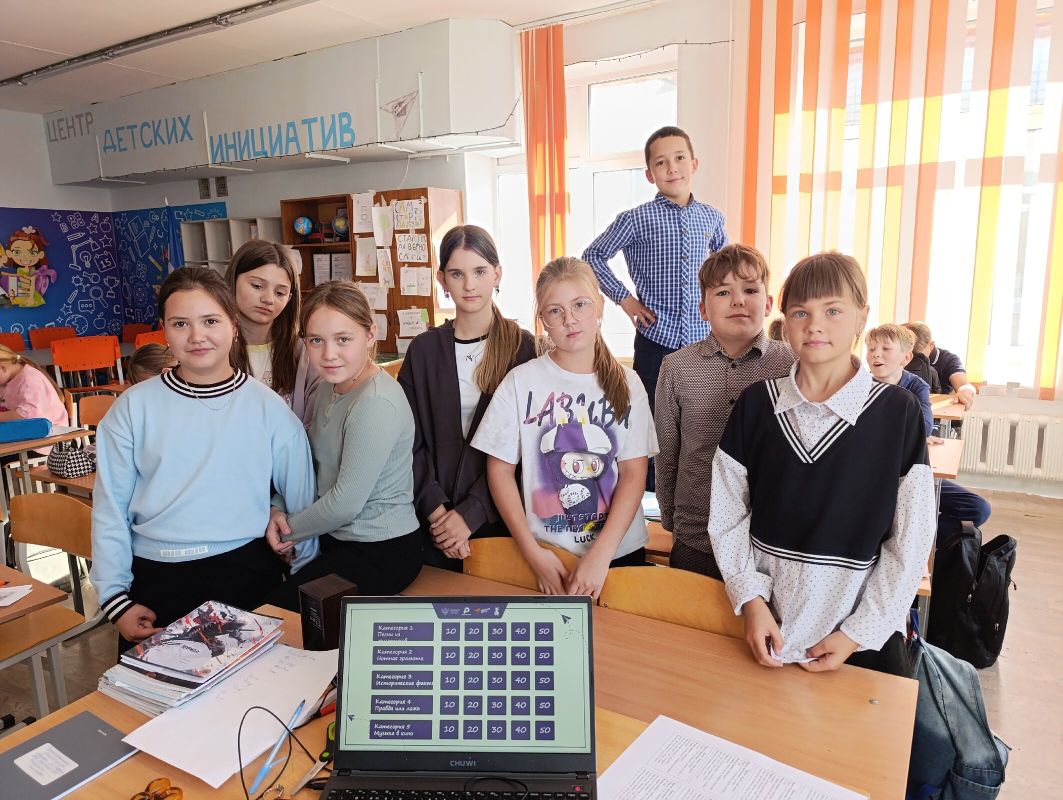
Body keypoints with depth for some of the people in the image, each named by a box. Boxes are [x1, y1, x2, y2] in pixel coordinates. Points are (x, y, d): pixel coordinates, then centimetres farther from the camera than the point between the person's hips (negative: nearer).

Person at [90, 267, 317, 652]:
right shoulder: (133, 407, 0)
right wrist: (116, 598, -2)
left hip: (245, 572, 0)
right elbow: (109, 511, 2)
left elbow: (302, 500, 2)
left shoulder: (268, 408, -2)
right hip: (155, 578, 1)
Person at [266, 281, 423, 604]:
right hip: (336, 538, 8)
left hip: (380, 553, -8)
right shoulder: (329, 386, 4)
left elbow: (346, 502, -22)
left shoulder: (376, 404, -25)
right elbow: (312, 461, 12)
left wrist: (290, 531, -7)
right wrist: (278, 511, -4)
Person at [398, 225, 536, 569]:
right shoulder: (424, 350, 2)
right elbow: (410, 441, -1)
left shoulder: (522, 347, -5)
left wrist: (471, 513, -14)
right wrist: (435, 509, -12)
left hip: (499, 517, -2)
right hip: (434, 522, 2)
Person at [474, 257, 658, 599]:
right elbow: (500, 470, -6)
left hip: (619, 551, 2)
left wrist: (601, 554, -17)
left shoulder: (626, 384, -3)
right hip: (547, 558, -1)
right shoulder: (521, 382, -7)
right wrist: (532, 553, -12)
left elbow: (634, 473, -7)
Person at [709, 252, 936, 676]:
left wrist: (858, 633, -8)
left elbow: (911, 541, -6)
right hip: (767, 622, 2)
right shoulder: (756, 403, -3)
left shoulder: (897, 411, -8)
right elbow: (726, 516, 0)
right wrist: (751, 601, -8)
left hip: (863, 628, -1)